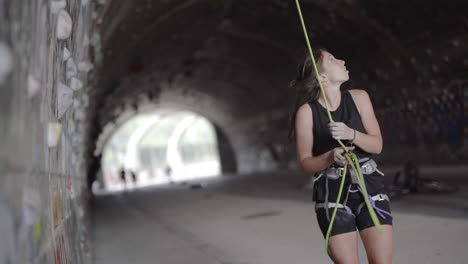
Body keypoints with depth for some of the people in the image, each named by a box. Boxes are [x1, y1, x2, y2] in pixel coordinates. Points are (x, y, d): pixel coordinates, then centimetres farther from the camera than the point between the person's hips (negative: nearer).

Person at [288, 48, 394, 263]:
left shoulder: (359, 98, 0)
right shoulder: (306, 111, -9)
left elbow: (377, 145, -2)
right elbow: (305, 163, -6)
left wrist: (351, 134, -20)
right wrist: (331, 157, -25)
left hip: (369, 186, 3)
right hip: (332, 193, -2)